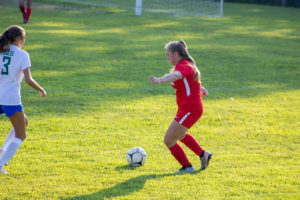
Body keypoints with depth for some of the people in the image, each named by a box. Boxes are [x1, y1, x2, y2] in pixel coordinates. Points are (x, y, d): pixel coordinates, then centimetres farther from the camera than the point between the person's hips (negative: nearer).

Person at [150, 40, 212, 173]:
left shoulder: (183, 66, -18)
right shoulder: (187, 65, 14)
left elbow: (175, 75, -42)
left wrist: (159, 80, -61)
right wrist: (200, 88, 57)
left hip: (189, 109, -11)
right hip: (191, 108, 11)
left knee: (169, 140, -6)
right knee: (180, 135, 33)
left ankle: (187, 167, 5)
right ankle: (203, 155, 39)